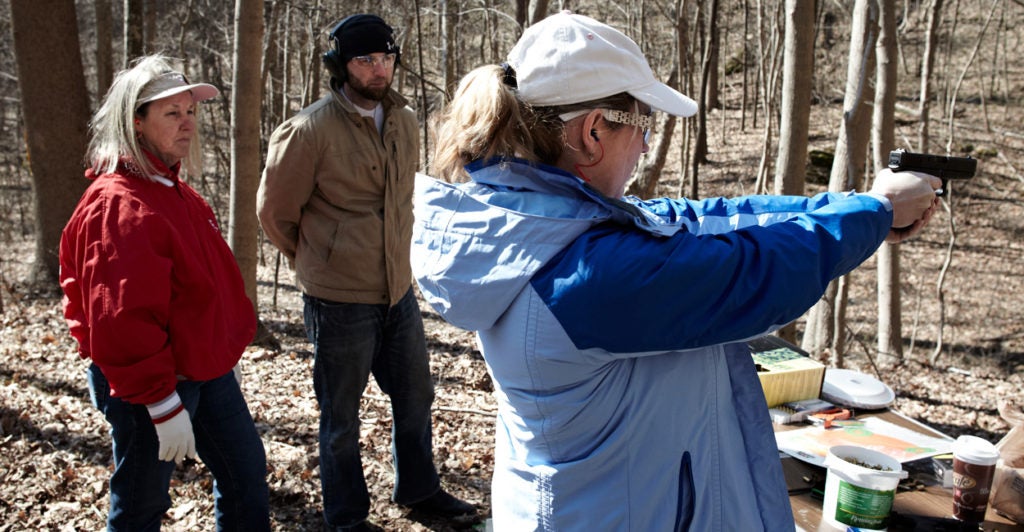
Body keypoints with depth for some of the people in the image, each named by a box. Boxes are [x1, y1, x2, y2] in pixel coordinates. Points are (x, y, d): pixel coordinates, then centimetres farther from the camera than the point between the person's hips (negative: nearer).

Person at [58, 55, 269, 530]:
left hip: (206, 369, 9)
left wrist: (227, 352, 19)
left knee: (246, 469, 18)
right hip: (148, 385, -9)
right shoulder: (118, 205, -23)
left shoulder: (175, 191, 9)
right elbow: (123, 319, -26)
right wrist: (163, 405, -23)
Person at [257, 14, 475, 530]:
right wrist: (318, 265, 6)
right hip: (339, 302, -6)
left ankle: (418, 489, 42)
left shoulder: (405, 121, 3)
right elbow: (274, 211, -5)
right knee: (341, 417, 11)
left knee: (415, 398, 20)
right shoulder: (309, 130, -17)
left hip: (399, 292, 6)